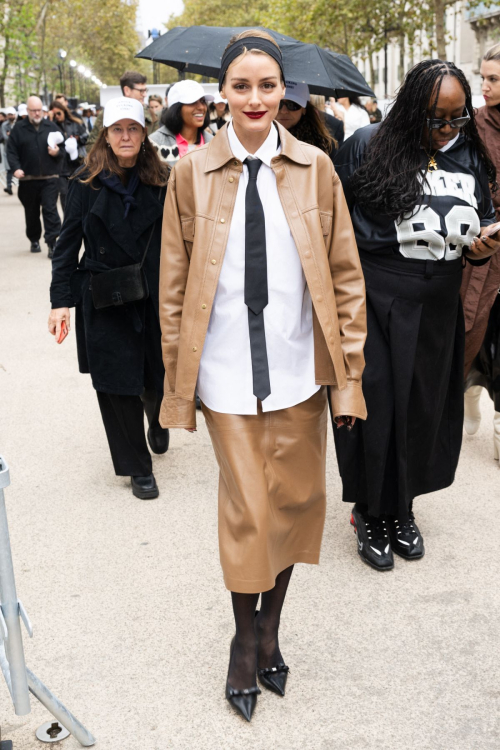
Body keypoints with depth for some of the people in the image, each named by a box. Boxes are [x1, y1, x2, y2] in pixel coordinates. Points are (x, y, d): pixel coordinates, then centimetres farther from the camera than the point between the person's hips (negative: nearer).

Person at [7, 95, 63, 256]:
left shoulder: (52, 127, 6)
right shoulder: (19, 128, 3)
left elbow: (64, 150, 9)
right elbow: (11, 151, -1)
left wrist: (57, 152, -13)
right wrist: (16, 168, -15)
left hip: (49, 178, -1)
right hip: (28, 179, 1)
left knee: (50, 209, -10)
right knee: (31, 212, 11)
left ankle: (52, 242, -10)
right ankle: (34, 240, 27)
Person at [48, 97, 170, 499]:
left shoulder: (162, 181, 1)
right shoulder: (86, 183, -2)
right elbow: (67, 246, -2)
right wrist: (61, 301, -8)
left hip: (156, 298, 1)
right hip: (105, 301, -1)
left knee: (158, 381, 8)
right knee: (117, 384, 4)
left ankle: (157, 420, 46)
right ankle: (138, 468, 22)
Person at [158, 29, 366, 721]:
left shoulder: (315, 167, 3)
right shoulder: (192, 171, 1)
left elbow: (345, 274, 4)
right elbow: (174, 282, 4)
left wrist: (350, 368, 0)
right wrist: (178, 374, 2)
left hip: (299, 366, 2)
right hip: (226, 370, -1)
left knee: (296, 500, 10)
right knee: (245, 507, 5)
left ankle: (270, 627, 33)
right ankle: (247, 639, 28)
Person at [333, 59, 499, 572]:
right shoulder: (368, 146, -6)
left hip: (438, 305, 4)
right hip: (376, 299, -4)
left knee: (423, 407, 12)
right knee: (377, 403, 2)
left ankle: (402, 508, 32)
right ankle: (371, 513, 22)